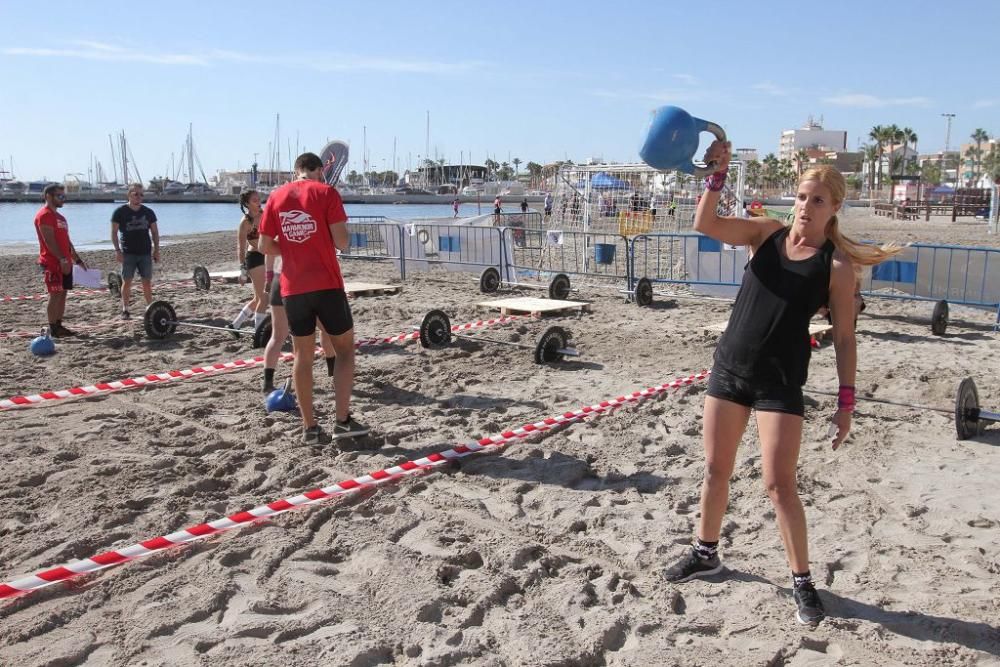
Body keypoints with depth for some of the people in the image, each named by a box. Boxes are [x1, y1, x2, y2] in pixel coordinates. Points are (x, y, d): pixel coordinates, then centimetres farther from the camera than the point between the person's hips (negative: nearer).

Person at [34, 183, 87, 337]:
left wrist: (77, 259, 21)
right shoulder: (44, 215, -11)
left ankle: (59, 326, 14)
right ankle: (53, 329, -4)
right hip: (52, 263, -9)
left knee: (63, 293, 9)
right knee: (55, 294, -8)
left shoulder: (59, 216, 20)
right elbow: (49, 241, -19)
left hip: (64, 262, 9)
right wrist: (62, 259, -23)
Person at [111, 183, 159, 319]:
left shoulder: (148, 212, 6)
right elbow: (114, 232, -2)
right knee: (126, 282, 0)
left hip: (145, 252, 2)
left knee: (147, 282, 3)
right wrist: (117, 250, -10)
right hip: (128, 253, -2)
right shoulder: (120, 212, -2)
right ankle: (125, 310, 7)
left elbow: (154, 232, 10)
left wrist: (156, 249, 4)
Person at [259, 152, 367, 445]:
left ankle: (309, 427, 12)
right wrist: (344, 243, 12)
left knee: (302, 355, 10)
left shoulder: (276, 196, 7)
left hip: (292, 288, 4)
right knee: (344, 348, 10)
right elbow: (341, 241, -10)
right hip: (326, 284, -3)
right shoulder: (326, 192, -4)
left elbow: (265, 245, 7)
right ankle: (342, 420, 4)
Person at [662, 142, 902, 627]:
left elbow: (844, 337, -3)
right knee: (716, 468, 14)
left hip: (780, 382, -4)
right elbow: (705, 224, -8)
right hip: (728, 367, 4)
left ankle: (802, 582, 15)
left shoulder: (838, 265, -6)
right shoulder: (767, 233, 3)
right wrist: (718, 174, -19)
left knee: (779, 484, -4)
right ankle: (706, 553, 34)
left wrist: (846, 400, -6)